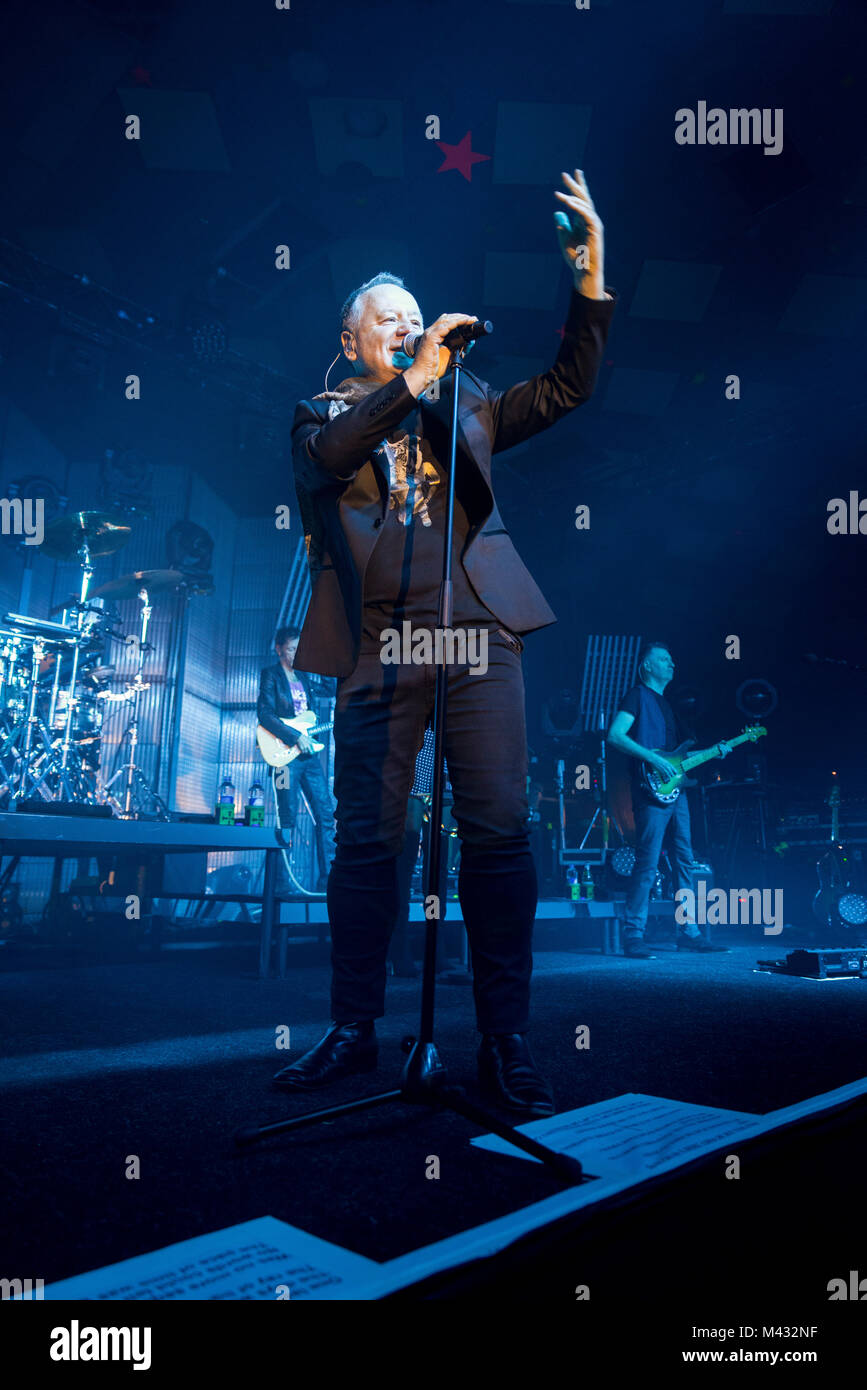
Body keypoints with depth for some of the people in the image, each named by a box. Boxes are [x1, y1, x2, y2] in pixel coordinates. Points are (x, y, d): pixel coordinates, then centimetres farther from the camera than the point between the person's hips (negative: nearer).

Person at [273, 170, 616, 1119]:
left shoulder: (465, 402, 23)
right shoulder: (325, 414, 17)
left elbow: (566, 390, 16)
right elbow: (327, 457, -6)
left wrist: (591, 278, 7)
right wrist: (412, 380, -9)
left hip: (478, 630, 2)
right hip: (377, 641, -1)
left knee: (500, 829, -5)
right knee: (366, 836, 0)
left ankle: (505, 1041, 5)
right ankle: (353, 1030, 14)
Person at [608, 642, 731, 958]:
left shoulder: (666, 703, 24)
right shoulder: (637, 696, -2)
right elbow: (615, 735, -15)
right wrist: (653, 759, -20)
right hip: (652, 790, -9)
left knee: (685, 861, 10)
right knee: (647, 864, -9)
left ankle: (688, 933, 18)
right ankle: (632, 937, -4)